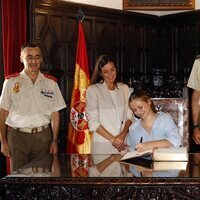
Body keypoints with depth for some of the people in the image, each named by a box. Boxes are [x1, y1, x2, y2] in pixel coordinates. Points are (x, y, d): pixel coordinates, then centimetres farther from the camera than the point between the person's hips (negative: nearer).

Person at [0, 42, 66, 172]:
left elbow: (55, 114, 9)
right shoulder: (11, 82, 2)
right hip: (18, 136, -1)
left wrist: (55, 140, 3)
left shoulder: (51, 83, 7)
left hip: (43, 136, 2)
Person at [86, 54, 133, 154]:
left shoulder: (124, 88, 10)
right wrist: (112, 139, -13)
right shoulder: (93, 90, -3)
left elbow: (130, 116, 7)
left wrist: (123, 135, -10)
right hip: (102, 145, -3)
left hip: (123, 143, 3)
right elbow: (93, 123, -7)